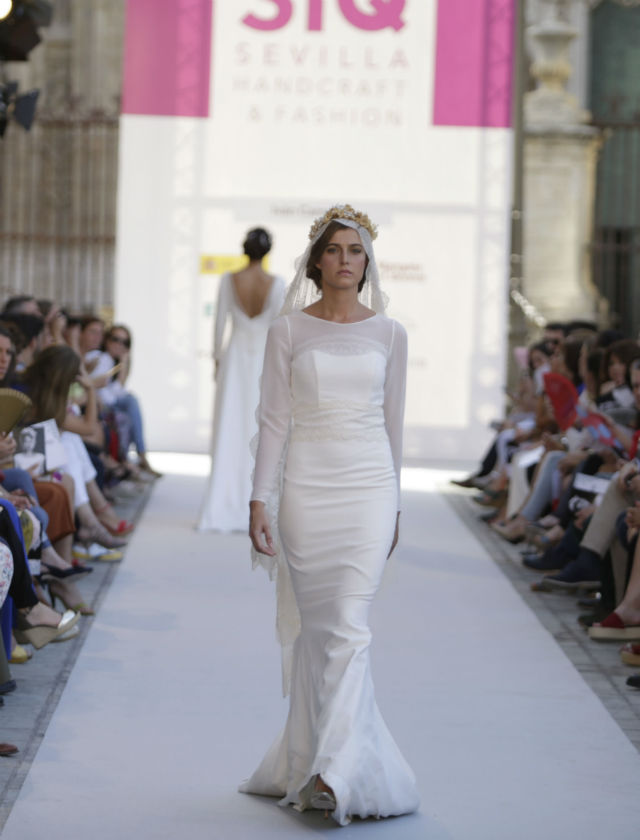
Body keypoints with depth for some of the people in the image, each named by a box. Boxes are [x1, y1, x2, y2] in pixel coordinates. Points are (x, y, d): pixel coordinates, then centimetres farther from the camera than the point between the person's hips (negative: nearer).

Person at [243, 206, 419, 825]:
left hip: (369, 487, 0)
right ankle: (312, 756, 14)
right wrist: (259, 501, -4)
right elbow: (274, 419, 2)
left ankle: (334, 772, -14)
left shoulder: (388, 333, 7)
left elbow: (393, 422, 13)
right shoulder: (288, 331, 3)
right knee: (313, 629, 3)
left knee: (348, 624, -11)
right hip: (306, 488, 0)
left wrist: (393, 505, 15)